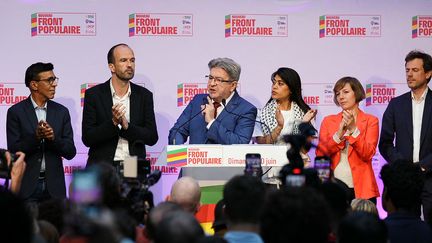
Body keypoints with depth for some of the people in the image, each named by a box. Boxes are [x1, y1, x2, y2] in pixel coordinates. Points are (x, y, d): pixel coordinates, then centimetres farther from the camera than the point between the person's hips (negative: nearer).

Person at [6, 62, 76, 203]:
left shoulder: (61, 112, 7)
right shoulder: (16, 112, -1)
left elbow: (70, 152, 4)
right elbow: (13, 151, -6)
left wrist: (53, 138, -14)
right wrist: (36, 137, -21)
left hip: (54, 186, 3)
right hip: (27, 185, -3)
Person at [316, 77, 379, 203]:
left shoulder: (370, 121, 5)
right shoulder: (328, 121, 12)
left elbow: (368, 154, -7)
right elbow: (320, 153, 1)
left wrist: (353, 129, -16)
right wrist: (339, 133, -11)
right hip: (333, 188, 2)